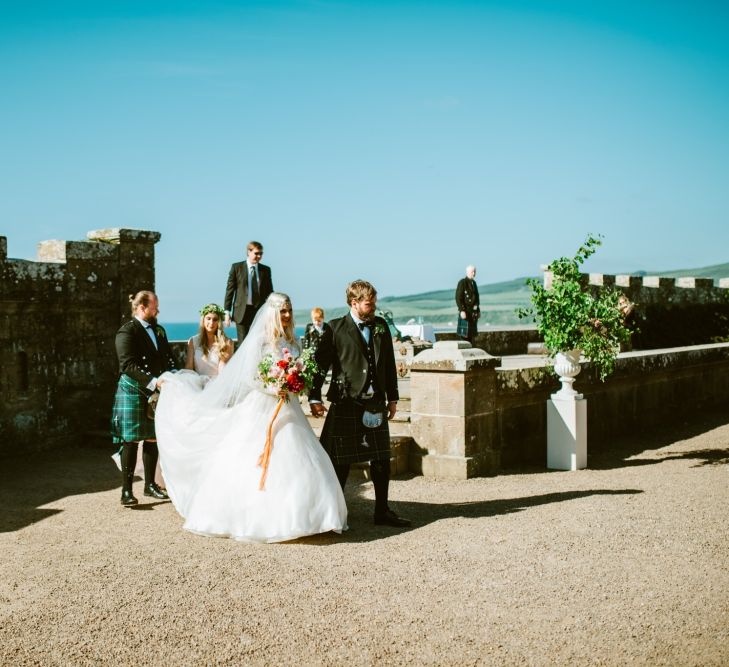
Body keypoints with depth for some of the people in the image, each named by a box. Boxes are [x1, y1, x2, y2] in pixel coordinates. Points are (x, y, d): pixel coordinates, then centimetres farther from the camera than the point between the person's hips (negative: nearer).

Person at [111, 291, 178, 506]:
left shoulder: (159, 330, 15)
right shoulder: (127, 331, -10)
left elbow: (169, 357, 16)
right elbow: (128, 365, -19)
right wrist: (152, 382, -26)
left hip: (156, 393, 7)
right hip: (133, 392, -7)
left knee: (153, 440, 12)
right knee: (130, 441, -3)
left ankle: (150, 484, 23)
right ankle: (127, 490, 3)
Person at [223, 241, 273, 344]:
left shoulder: (266, 270, 9)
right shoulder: (237, 267, 2)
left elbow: (269, 292, 12)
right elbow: (230, 290, 2)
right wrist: (227, 312, -3)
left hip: (260, 311, 2)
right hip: (242, 311, -2)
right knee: (243, 343, 0)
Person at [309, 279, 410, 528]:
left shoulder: (381, 326, 8)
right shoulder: (336, 328, -6)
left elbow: (389, 364, 14)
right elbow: (320, 363, -6)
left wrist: (392, 397, 14)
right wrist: (314, 398, -10)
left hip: (376, 402, 5)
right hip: (346, 403, -5)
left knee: (381, 459, 9)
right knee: (341, 461, 4)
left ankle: (382, 511, 21)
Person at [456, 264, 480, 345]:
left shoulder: (474, 283, 15)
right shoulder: (462, 282, -10)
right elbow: (458, 298, -15)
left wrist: (478, 310, 17)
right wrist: (462, 311, -22)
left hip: (474, 313, 8)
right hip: (466, 312, -8)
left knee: (472, 335, 9)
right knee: (465, 335, -8)